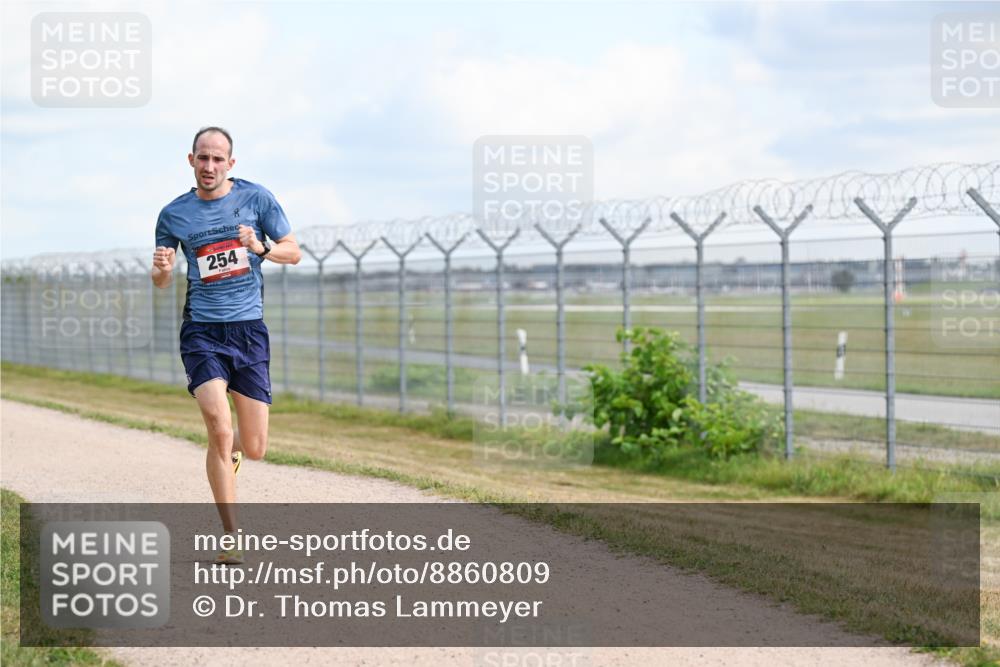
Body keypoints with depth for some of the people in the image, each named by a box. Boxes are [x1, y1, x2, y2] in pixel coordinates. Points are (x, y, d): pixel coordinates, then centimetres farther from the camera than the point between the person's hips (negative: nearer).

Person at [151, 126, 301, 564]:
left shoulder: (256, 198, 2)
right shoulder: (174, 215, 4)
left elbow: (293, 252, 5)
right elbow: (161, 281, 12)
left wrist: (261, 249, -16)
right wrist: (161, 270, -12)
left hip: (249, 330, 1)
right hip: (202, 331, -1)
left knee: (254, 448, 1)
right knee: (219, 428, -20)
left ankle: (230, 451, 41)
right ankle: (231, 538, -10)